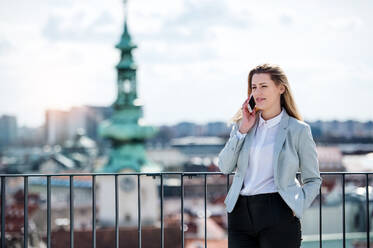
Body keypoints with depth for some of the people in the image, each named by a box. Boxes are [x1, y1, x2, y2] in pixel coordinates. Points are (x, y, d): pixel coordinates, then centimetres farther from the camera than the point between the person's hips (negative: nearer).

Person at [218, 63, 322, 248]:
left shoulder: (298, 130, 2)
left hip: (277, 213, -4)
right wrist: (242, 130, -2)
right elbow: (224, 167, 4)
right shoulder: (242, 123, 12)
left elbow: (313, 179, 7)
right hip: (241, 212, 4)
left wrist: (297, 207, -8)